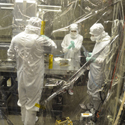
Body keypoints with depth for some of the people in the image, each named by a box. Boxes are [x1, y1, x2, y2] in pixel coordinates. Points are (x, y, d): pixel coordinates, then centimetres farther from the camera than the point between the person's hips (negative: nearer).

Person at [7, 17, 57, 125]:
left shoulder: (16, 38, -6)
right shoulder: (40, 39, -20)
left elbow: (10, 55, 4)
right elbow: (54, 46, -4)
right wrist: (47, 39, 11)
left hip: (21, 74, 5)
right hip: (34, 75, -5)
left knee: (23, 98, 22)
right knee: (32, 100, 10)